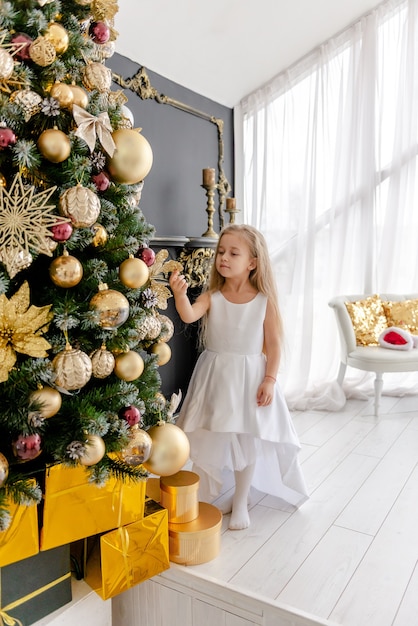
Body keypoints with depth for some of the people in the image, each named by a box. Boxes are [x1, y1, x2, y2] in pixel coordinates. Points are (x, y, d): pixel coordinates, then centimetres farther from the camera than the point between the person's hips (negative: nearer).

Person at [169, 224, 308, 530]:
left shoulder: (264, 300, -7)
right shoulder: (212, 296, -5)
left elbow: (273, 343, -4)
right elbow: (189, 316, -23)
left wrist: (269, 380, -9)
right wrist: (180, 294, -42)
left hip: (250, 376, -1)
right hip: (215, 377, 1)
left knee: (247, 439, 9)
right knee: (209, 439, 8)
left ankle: (240, 501, 29)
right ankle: (208, 497, 31)